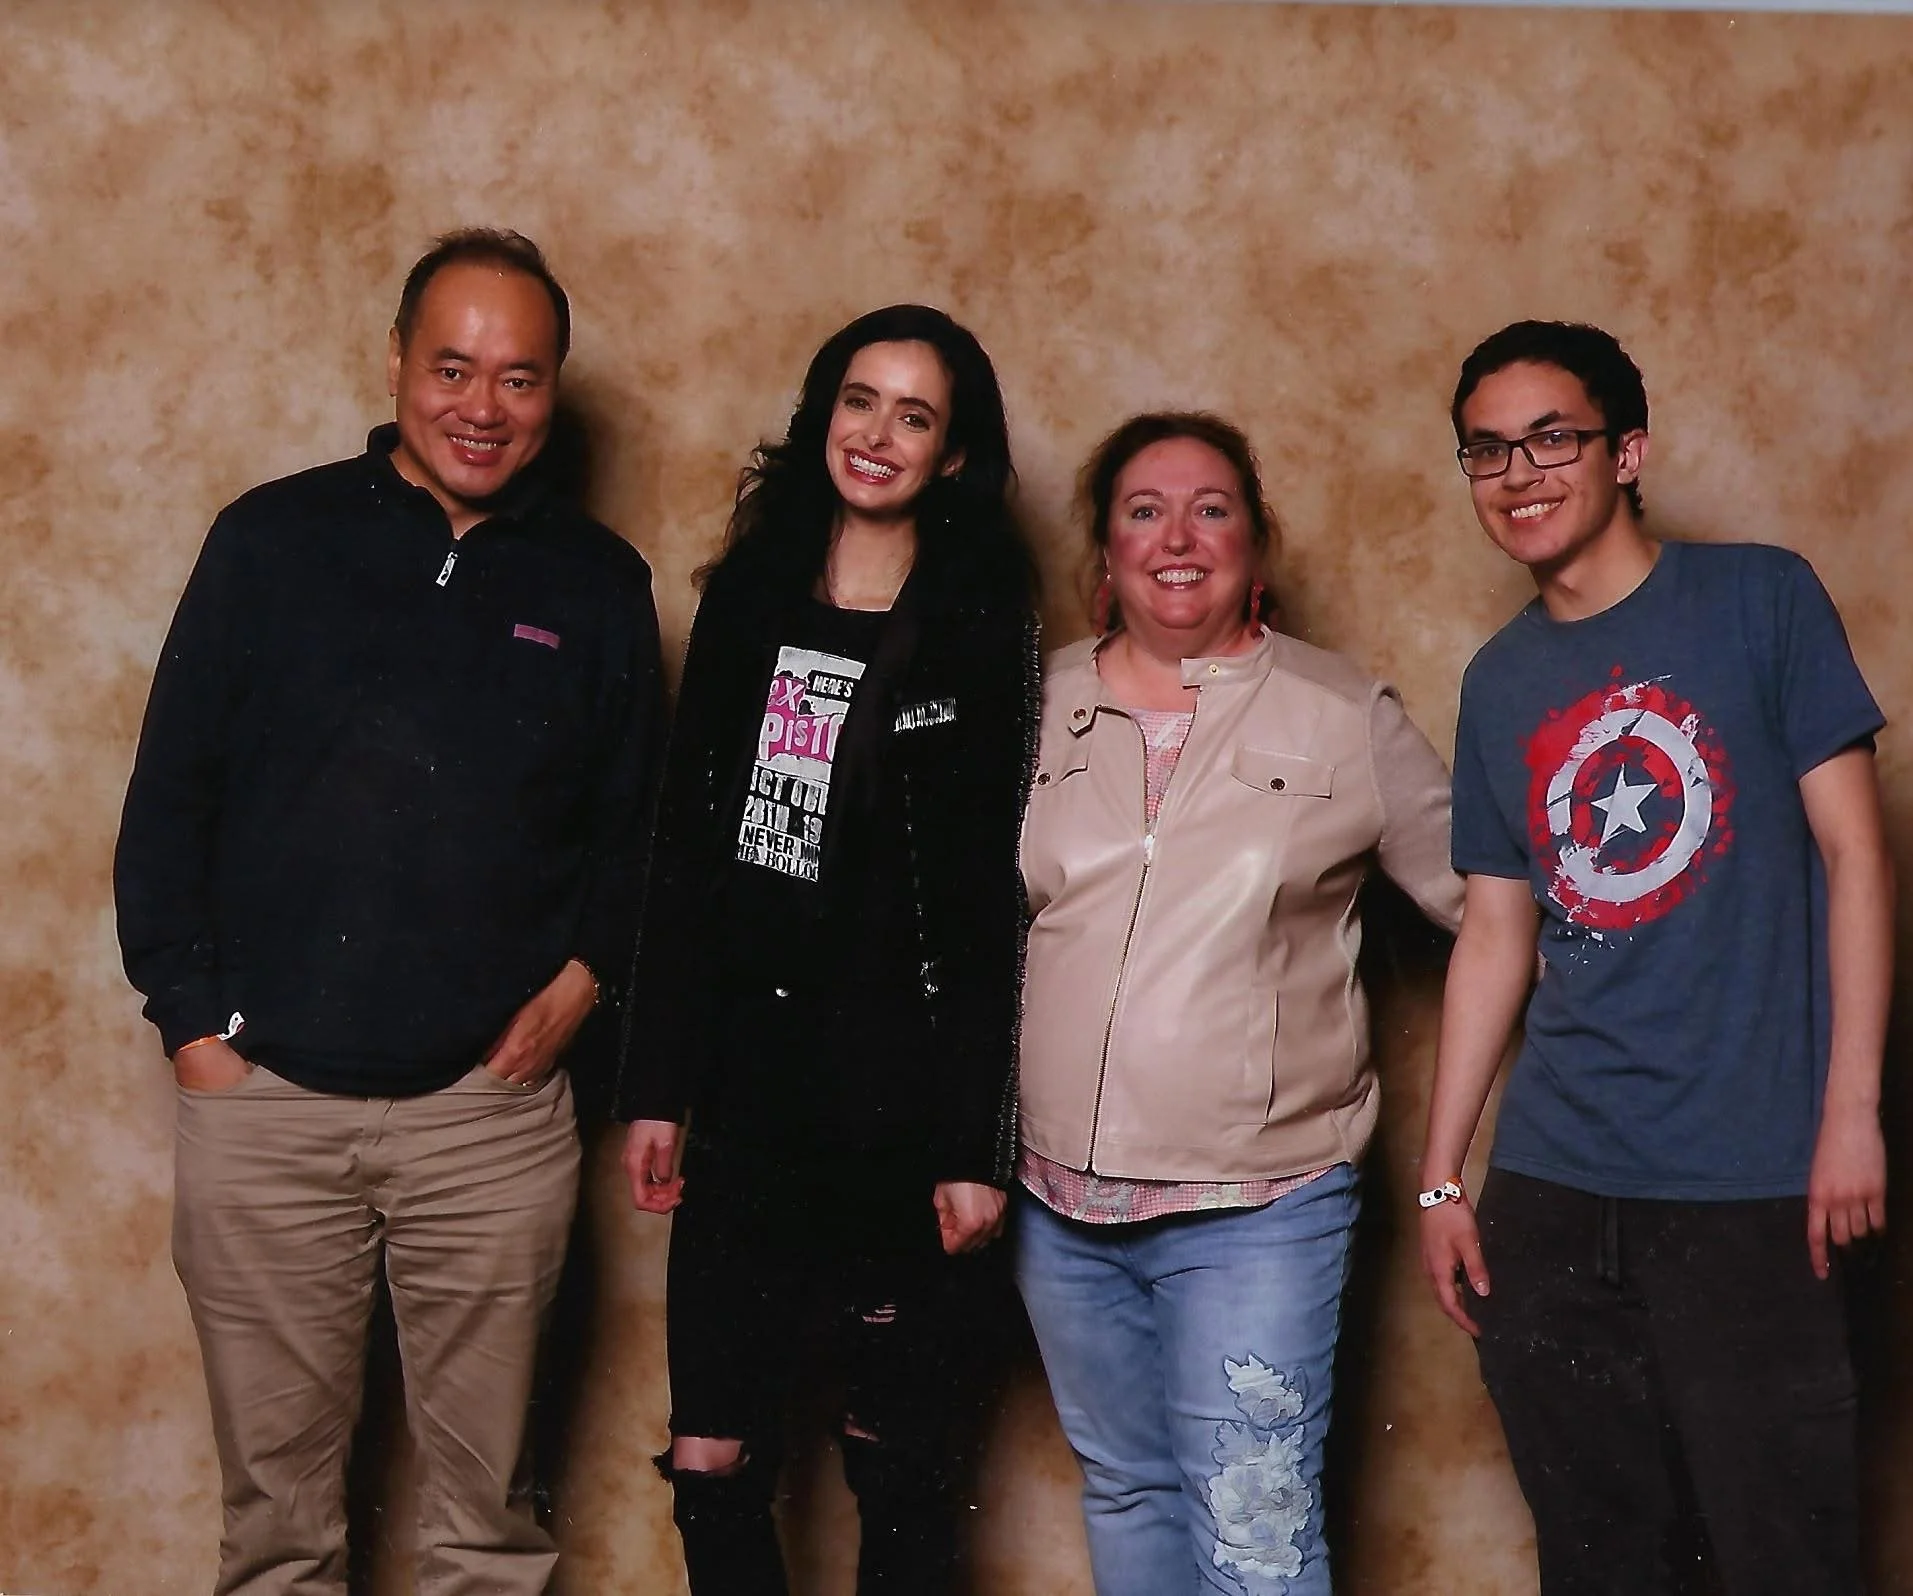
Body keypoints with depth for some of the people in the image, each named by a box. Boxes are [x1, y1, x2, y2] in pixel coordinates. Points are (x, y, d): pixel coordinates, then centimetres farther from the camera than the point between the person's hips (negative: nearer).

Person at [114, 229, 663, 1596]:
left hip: (492, 1107, 1)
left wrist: (584, 973, -3)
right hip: (264, 1095, 0)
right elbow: (169, 799, 4)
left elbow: (636, 821, 13)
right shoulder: (274, 540, 3)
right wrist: (191, 1018, -2)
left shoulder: (597, 583, 7)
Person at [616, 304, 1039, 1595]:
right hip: (746, 1098, 4)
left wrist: (976, 1146, -10)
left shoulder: (982, 639, -3)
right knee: (711, 1468, 6)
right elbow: (683, 854, 9)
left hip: (897, 1111, -3)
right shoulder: (749, 601, 8)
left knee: (898, 1465, 6)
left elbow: (991, 907, -6)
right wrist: (657, 1087, 6)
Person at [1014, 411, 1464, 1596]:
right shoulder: (1037, 711, 6)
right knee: (1125, 1498, 17)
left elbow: (1485, 897, 6)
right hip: (1061, 1203, 4)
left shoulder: (1349, 719, -1)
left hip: (1256, 1212, -3)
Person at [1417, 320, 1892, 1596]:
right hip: (1552, 1188, 4)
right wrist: (1441, 1176, 12)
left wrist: (1852, 1110, -11)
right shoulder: (1500, 680, 11)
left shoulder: (1759, 600, -2)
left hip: (1749, 1186, -4)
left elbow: (1854, 852, -4)